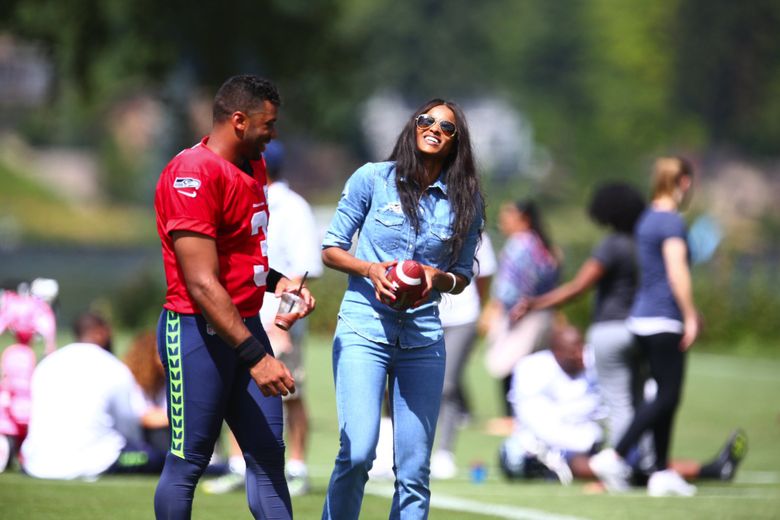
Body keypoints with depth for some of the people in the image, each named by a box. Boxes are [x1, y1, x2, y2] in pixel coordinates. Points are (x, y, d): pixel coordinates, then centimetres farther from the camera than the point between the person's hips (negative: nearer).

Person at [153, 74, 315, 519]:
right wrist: (254, 355, -23)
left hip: (246, 325, 9)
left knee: (269, 457, 7)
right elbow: (202, 285, -21)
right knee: (189, 462, -2)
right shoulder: (194, 174, -17)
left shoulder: (253, 167, 13)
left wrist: (277, 281, 7)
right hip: (199, 329, -9)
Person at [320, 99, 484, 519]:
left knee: (414, 471, 0)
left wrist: (438, 278, -7)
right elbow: (331, 249, 6)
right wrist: (371, 269, -12)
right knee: (357, 453, -17)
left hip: (423, 338, 3)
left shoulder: (465, 201, 7)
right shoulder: (373, 178, 1)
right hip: (364, 329, -3)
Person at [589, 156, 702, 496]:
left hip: (643, 317, 10)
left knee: (666, 395, 11)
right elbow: (676, 271, -20)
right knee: (668, 396, -8)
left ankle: (662, 473, 10)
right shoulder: (671, 220, -13)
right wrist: (690, 316, -17)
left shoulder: (648, 218, 17)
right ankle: (615, 457, -15)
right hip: (663, 321, -10)